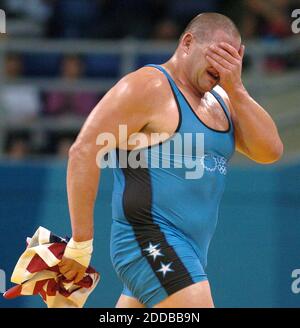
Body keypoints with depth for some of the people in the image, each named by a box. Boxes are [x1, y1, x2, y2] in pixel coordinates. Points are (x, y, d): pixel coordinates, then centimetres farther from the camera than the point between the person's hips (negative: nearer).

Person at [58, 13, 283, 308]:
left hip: (187, 252, 9)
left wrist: (236, 89, -3)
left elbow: (270, 151, 7)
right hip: (150, 241, -9)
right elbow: (84, 152, -13)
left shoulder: (221, 101, 17)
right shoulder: (148, 86, -8)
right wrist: (81, 243, -15)